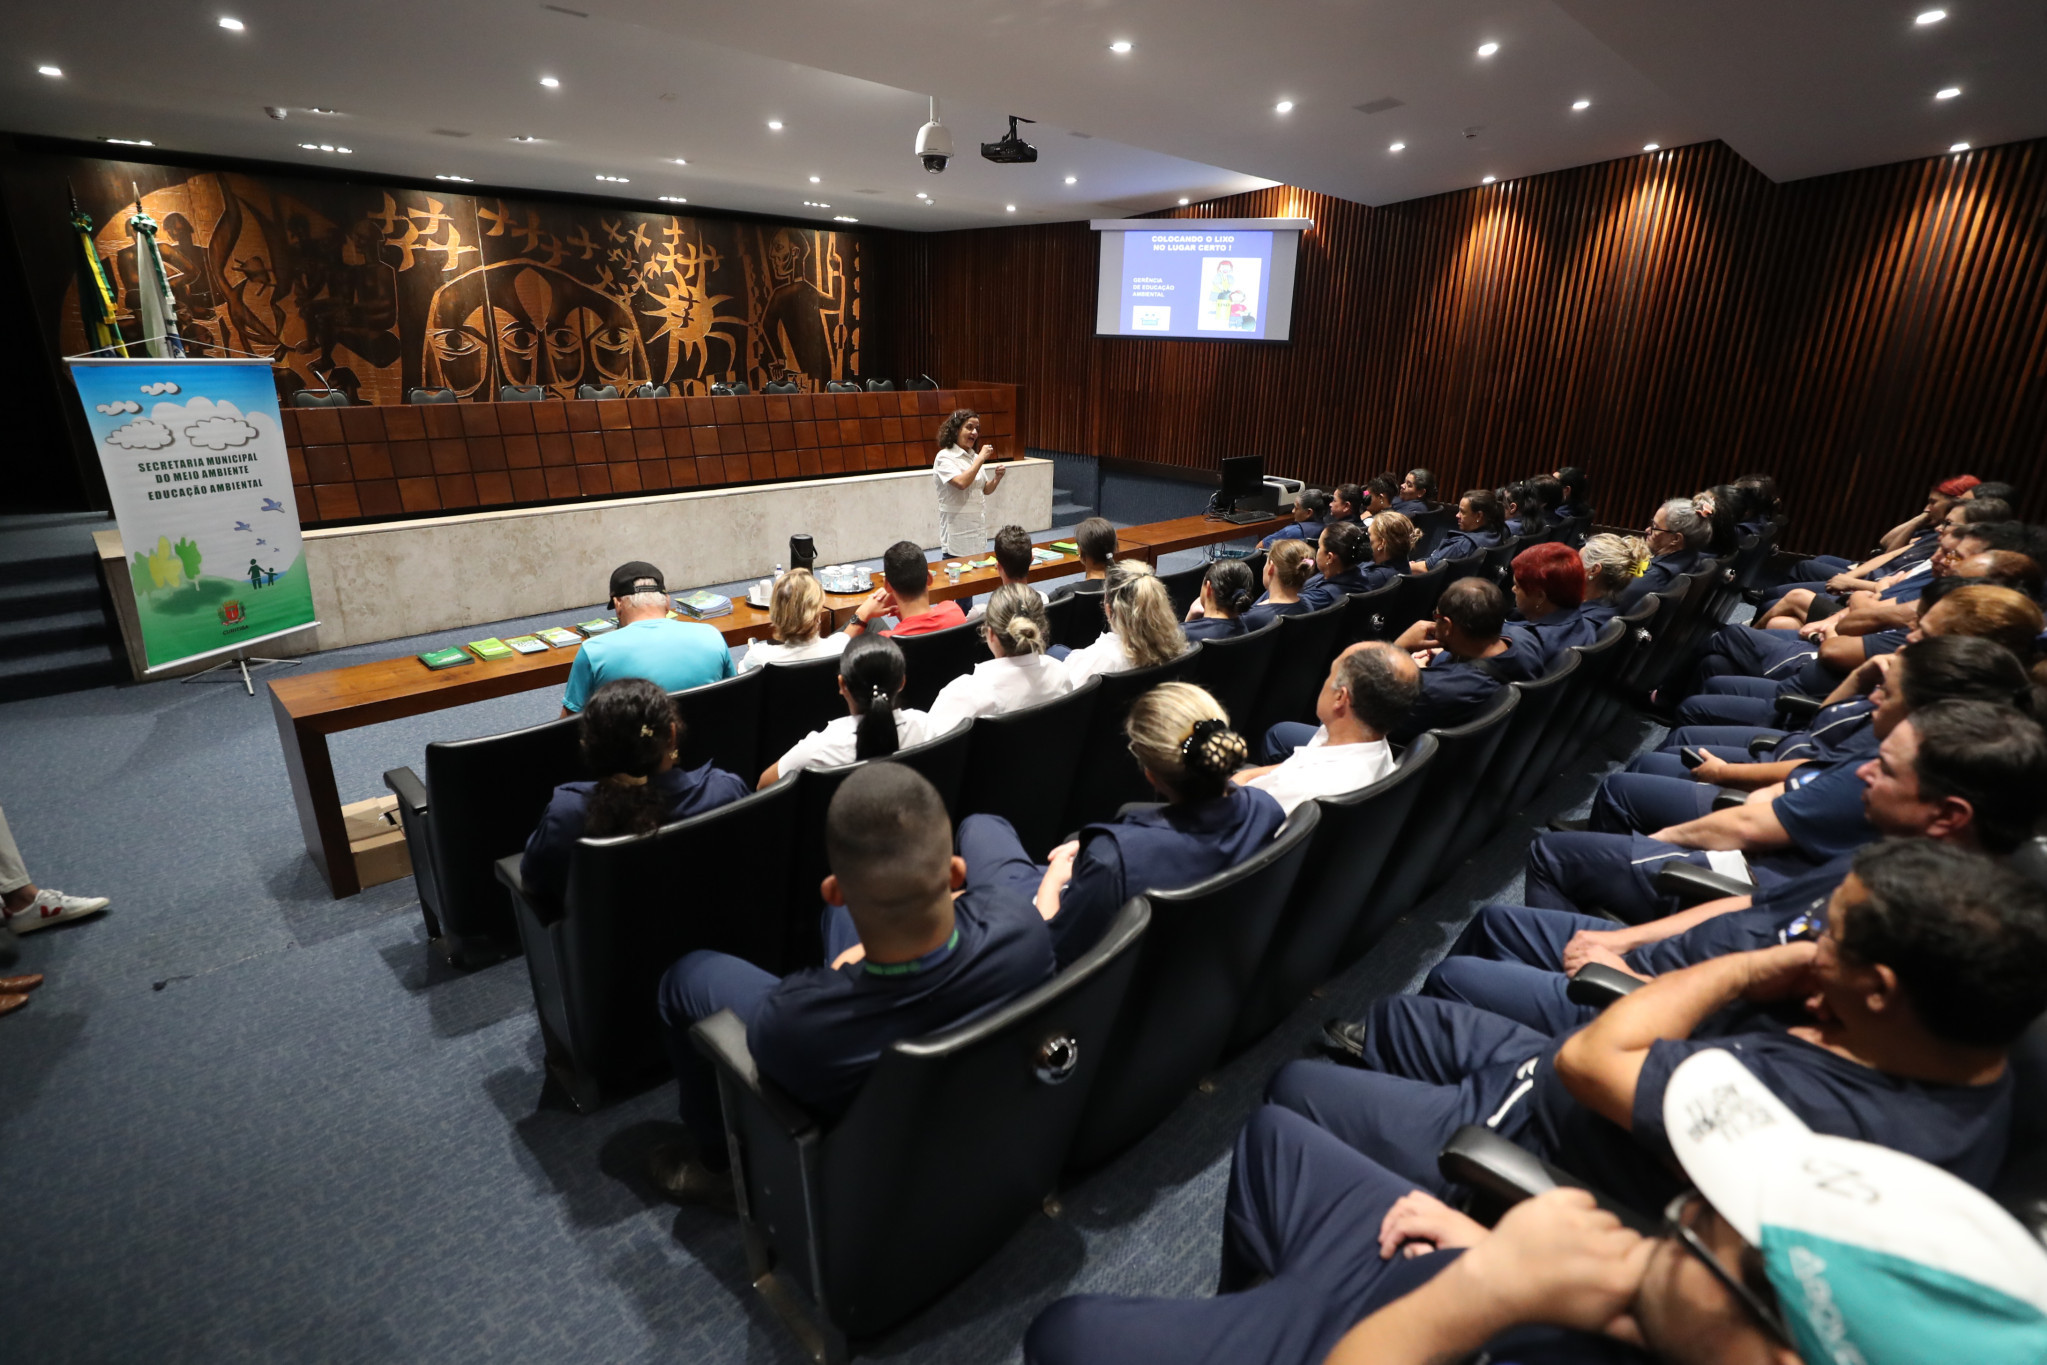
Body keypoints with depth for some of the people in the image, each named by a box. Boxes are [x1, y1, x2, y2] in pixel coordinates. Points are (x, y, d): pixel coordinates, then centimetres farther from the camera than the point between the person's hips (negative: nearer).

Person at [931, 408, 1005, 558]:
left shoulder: (974, 456, 10)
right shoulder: (945, 457, -10)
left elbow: (985, 490, 18)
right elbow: (961, 483, -26)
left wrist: (996, 479, -2)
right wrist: (981, 458, -18)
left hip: (979, 526, 7)